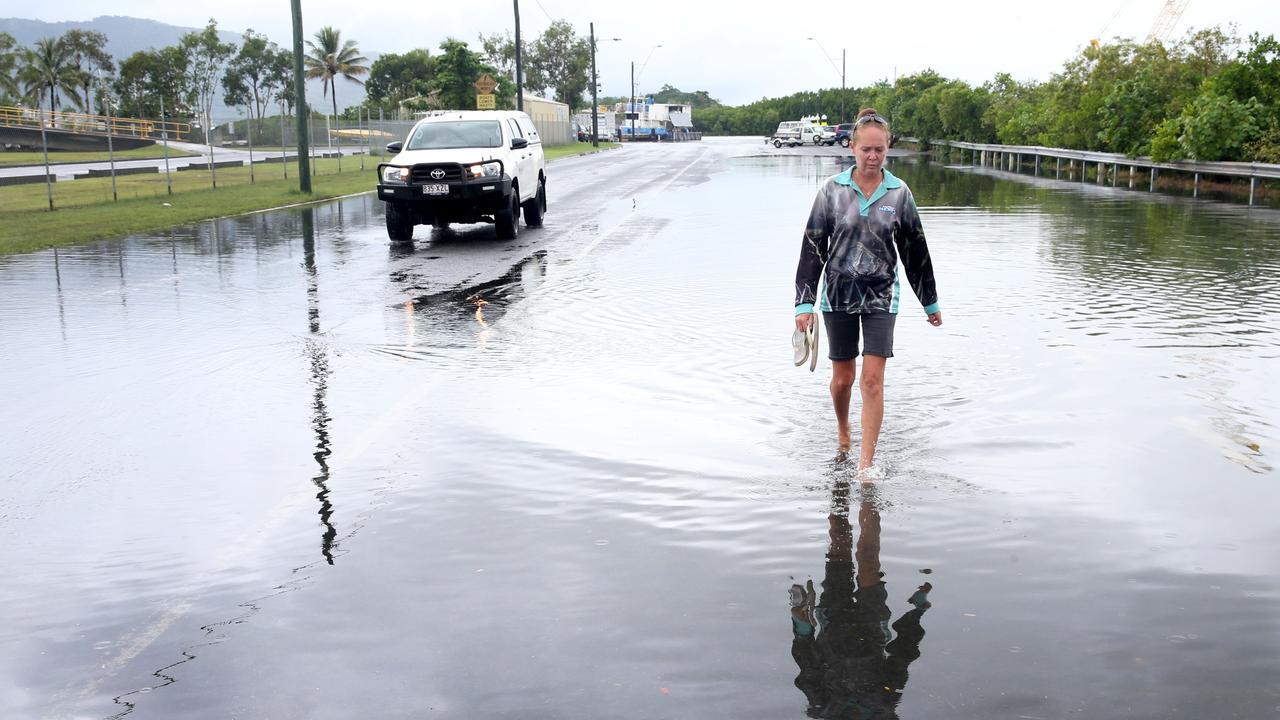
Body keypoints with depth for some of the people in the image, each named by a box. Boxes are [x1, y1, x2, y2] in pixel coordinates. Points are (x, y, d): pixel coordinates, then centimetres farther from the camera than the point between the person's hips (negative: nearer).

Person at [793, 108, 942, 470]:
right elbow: (812, 247, -2)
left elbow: (915, 250, 9)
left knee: (873, 380, -8)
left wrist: (930, 302, 14)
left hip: (881, 295, 0)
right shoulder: (833, 189, -3)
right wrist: (804, 302, -7)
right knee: (842, 377, 10)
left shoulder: (899, 193, 0)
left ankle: (866, 464, -4)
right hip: (838, 293, 0)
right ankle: (842, 434, 39)